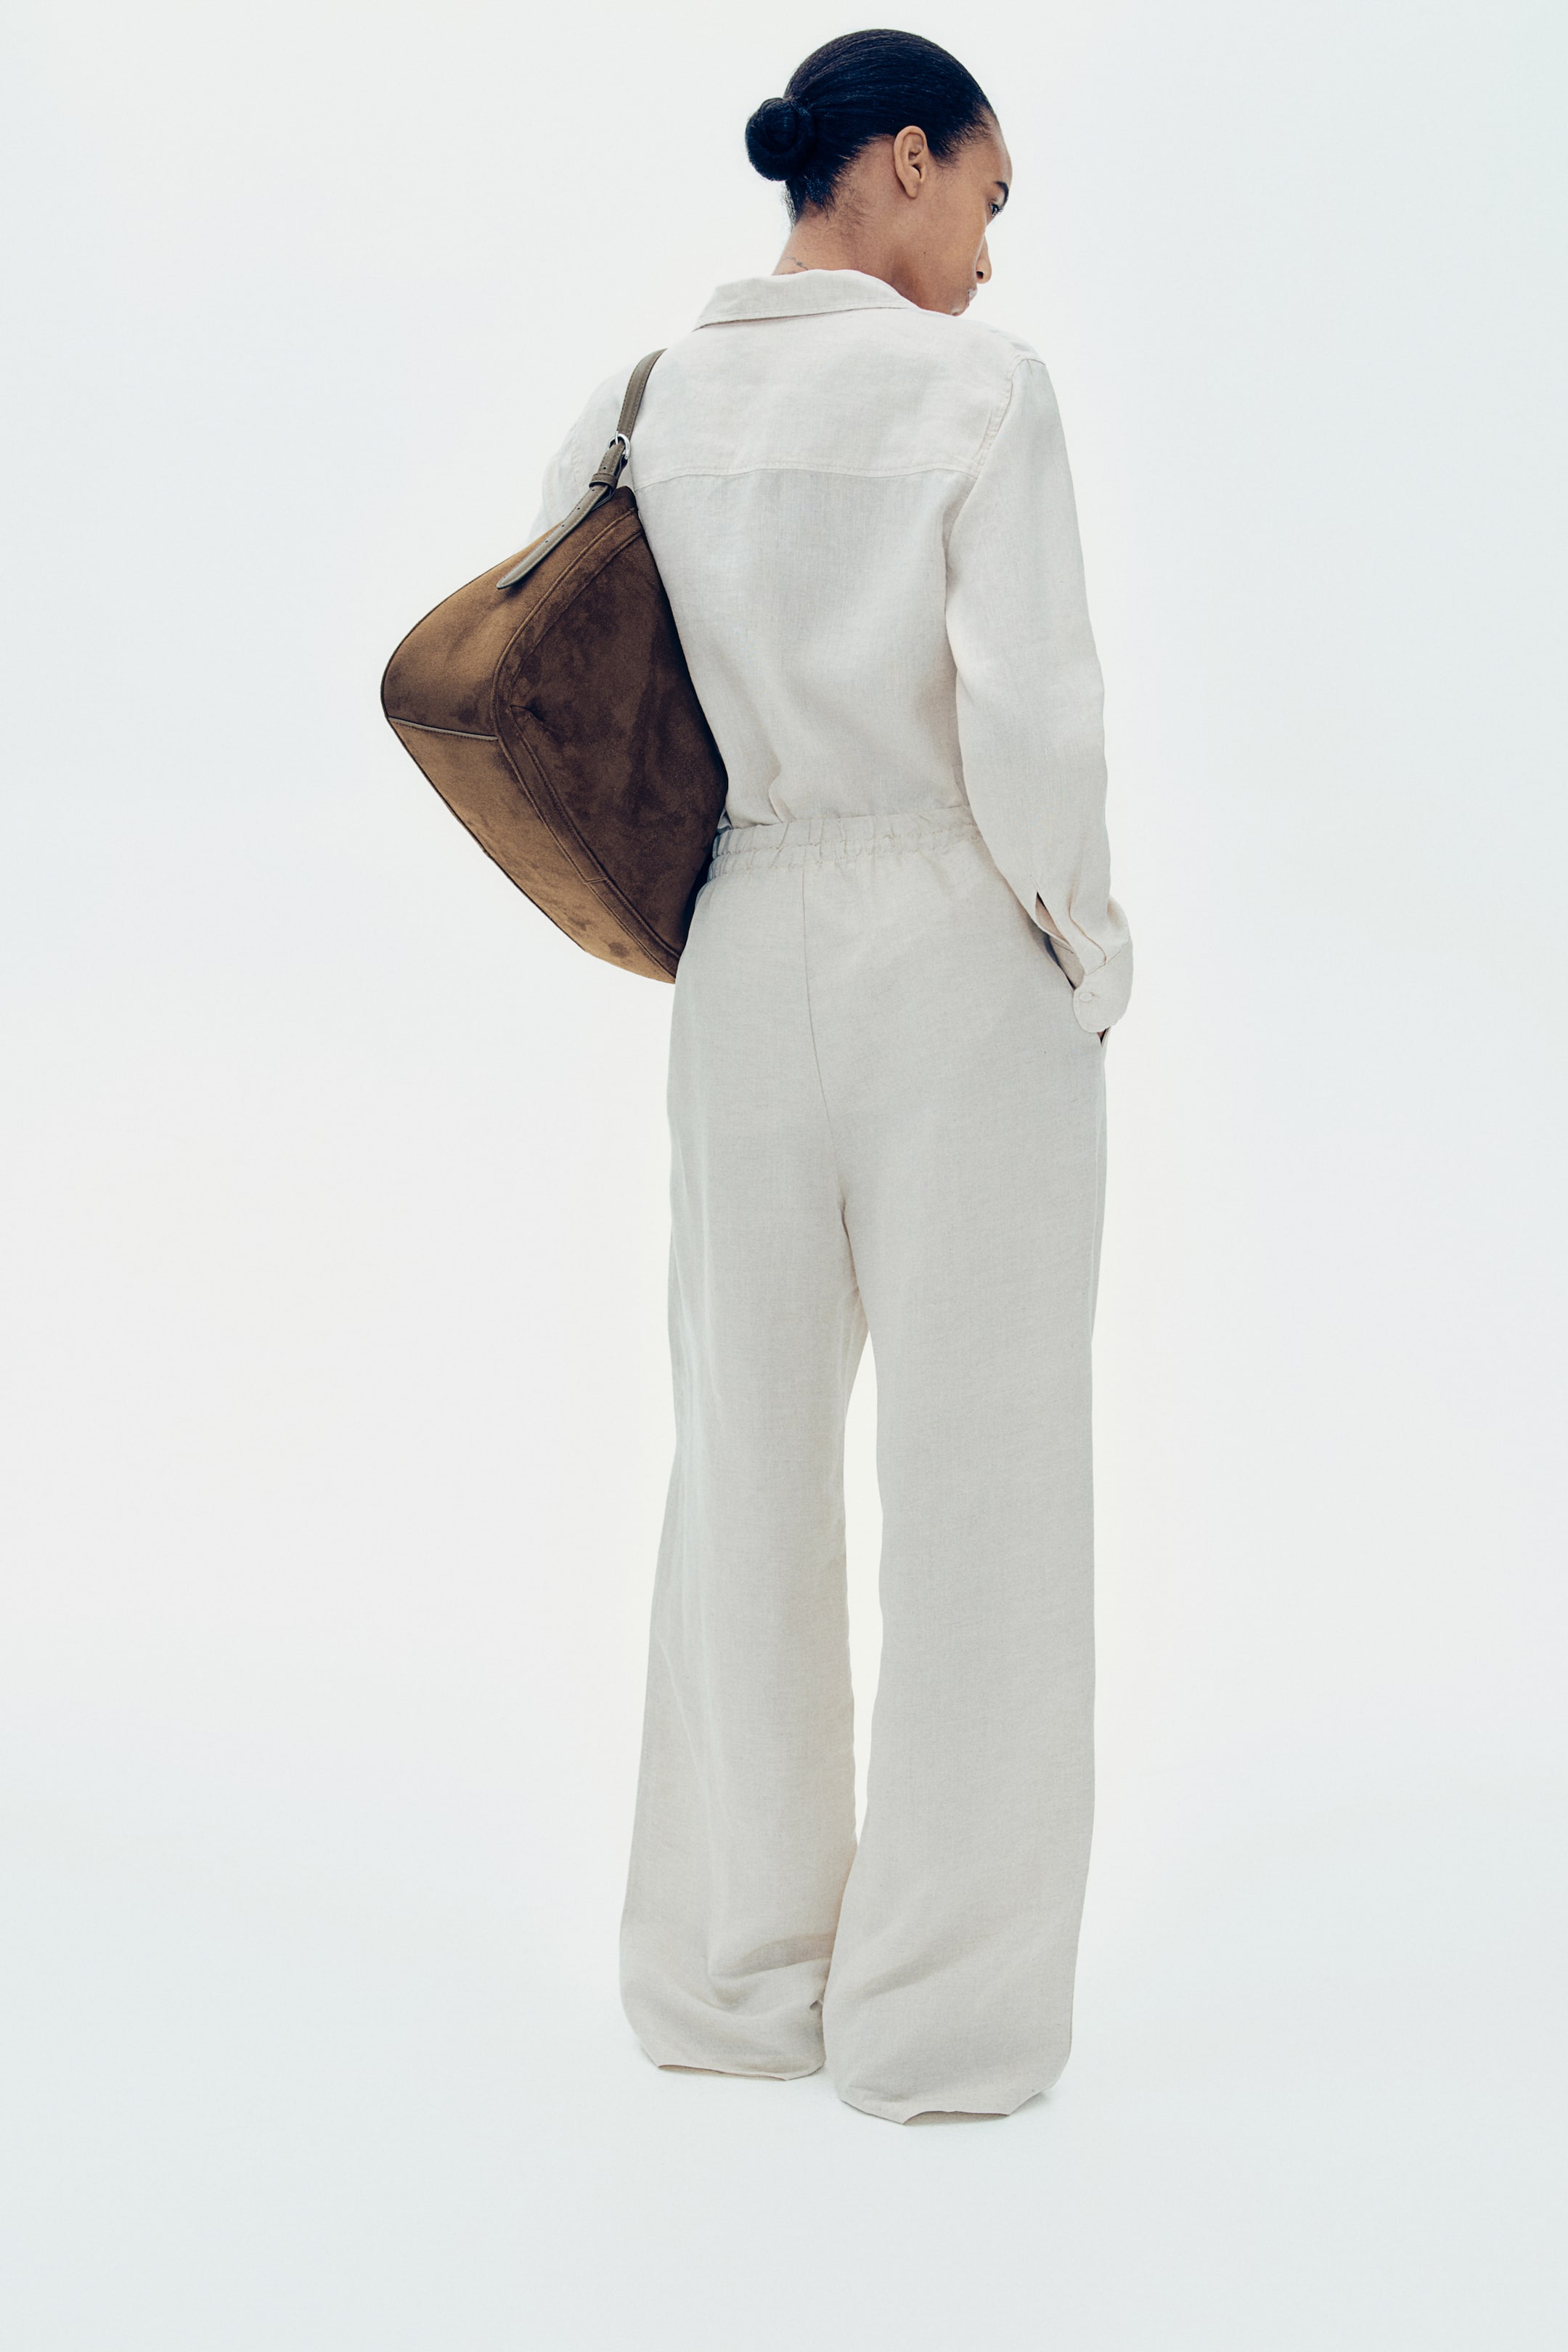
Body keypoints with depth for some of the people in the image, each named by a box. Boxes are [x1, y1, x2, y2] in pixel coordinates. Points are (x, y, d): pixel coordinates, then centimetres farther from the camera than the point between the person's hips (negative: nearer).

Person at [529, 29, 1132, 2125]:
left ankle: (730, 1968, 24)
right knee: (977, 1474, 4)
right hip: (961, 950, -5)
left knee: (746, 1458, 14)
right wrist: (1088, 951, -4)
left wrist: (666, 905, 16)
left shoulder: (650, 400, 6)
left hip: (751, 951, 5)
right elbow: (1029, 715, -18)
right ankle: (942, 2009, 11)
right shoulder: (976, 385, -10)